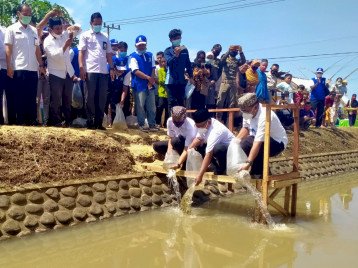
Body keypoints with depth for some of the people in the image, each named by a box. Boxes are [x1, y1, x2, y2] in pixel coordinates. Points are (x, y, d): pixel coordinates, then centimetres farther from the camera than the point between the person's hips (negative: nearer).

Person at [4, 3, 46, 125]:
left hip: (33, 69, 4)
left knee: (31, 98, 7)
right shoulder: (12, 29, 3)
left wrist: (41, 65, 9)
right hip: (18, 69, -4)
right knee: (17, 98, -1)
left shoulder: (34, 30, 15)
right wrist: (9, 67, -11)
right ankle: (15, 123, 4)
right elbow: (8, 49, -2)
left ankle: (31, 122, 13)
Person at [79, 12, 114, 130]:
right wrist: (81, 67, -13)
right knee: (90, 97, -1)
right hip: (90, 71, -4)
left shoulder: (105, 37, 20)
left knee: (102, 98, 3)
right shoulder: (85, 35, 7)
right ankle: (90, 122, 4)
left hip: (104, 71, 4)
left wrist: (112, 68, 9)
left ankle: (99, 122, 8)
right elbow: (81, 52, -1)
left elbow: (109, 54, 19)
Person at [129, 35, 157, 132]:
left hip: (150, 85, 5)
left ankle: (152, 124, 13)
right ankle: (141, 124, 11)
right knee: (140, 106, 0)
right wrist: (148, 78, -15)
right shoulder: (133, 57, -2)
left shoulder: (150, 55, 14)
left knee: (151, 106, 6)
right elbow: (136, 71, -12)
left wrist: (151, 82, -5)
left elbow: (153, 69, 8)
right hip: (139, 86, -4)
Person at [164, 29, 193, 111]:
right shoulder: (167, 51, -2)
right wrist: (176, 55, -35)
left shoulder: (184, 50, 8)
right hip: (171, 81, -3)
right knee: (172, 102, -3)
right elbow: (169, 62, -19)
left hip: (182, 80, 3)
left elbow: (188, 64, 14)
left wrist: (191, 77, 11)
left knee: (181, 102, 10)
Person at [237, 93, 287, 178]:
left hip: (277, 143, -8)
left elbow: (257, 143, -41)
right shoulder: (248, 112, -12)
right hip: (260, 139, 8)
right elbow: (245, 128, 5)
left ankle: (258, 174, -14)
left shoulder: (264, 117, -35)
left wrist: (248, 163, -45)